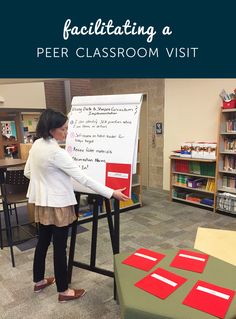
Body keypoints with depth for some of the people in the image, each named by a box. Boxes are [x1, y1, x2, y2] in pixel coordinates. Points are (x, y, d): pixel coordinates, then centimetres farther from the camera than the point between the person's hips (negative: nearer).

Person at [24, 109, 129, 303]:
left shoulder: (36, 145, 1)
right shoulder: (57, 152, -25)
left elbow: (28, 172, 11)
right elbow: (83, 178, -27)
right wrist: (111, 193, -24)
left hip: (41, 202, 8)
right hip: (58, 205, -8)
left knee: (43, 242, 22)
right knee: (60, 247, 6)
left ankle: (39, 281, 41)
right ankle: (63, 291, 24)